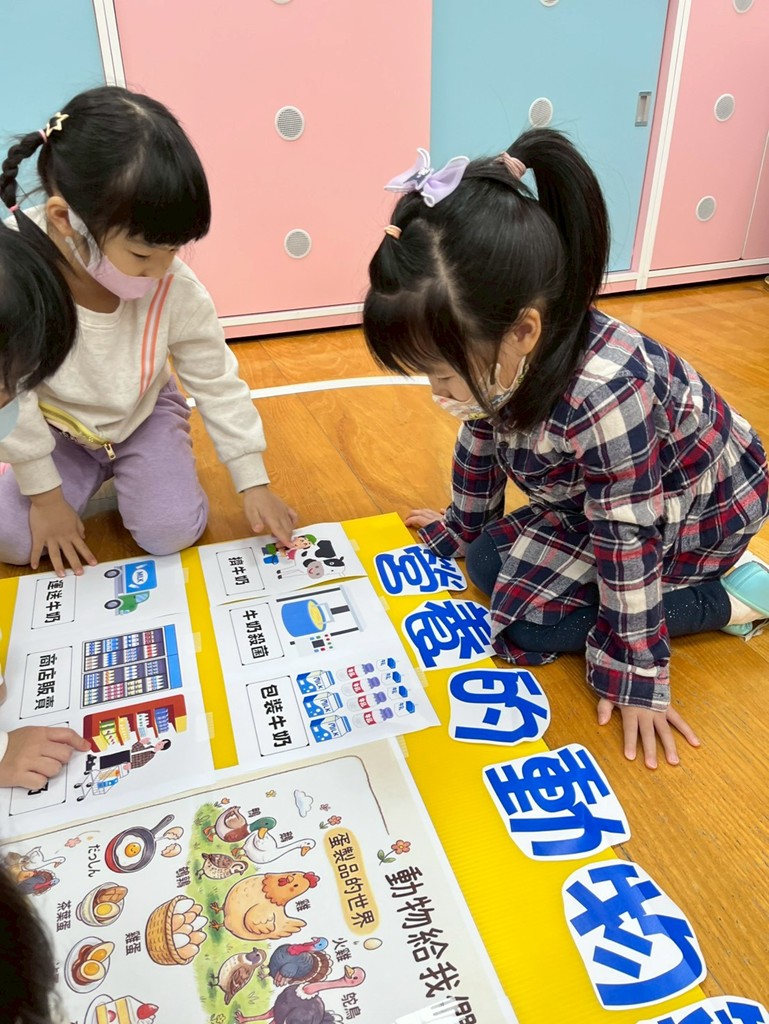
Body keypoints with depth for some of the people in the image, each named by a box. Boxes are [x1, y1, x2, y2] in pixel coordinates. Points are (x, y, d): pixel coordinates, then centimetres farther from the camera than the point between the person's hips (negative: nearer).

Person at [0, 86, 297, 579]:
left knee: (174, 533, -13)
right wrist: (44, 493, -14)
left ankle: (126, 468, 18)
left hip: (142, 415, 1)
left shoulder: (176, 289, -29)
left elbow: (219, 384, -16)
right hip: (54, 426, 0)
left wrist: (254, 483, -15)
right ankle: (93, 470, 16)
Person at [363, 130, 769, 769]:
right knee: (492, 565, 5)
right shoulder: (495, 352, -20)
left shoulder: (603, 396, -42)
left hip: (697, 511, -7)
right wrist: (462, 526, 18)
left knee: (527, 623, -13)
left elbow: (630, 544, -31)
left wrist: (637, 681, -18)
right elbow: (479, 443, 0)